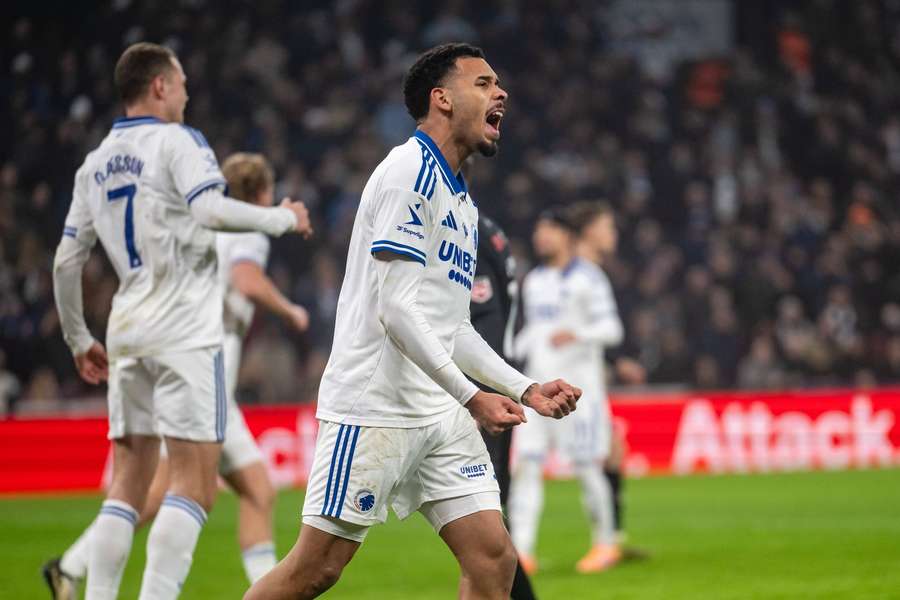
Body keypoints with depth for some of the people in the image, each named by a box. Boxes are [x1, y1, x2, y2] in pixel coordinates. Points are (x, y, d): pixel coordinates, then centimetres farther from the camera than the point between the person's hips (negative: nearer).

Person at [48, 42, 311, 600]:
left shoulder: (94, 164, 16)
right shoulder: (176, 141, -4)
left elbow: (66, 261, 16)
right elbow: (210, 208, -22)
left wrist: (80, 340, 24)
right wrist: (283, 218, -8)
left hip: (127, 330, 7)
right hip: (186, 332, -7)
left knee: (128, 484, 10)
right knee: (195, 484, -7)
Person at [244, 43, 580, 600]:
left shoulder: (463, 201, 18)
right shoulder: (410, 169, -11)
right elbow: (396, 309, -18)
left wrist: (525, 388, 13)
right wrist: (470, 396, -18)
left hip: (441, 418, 9)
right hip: (373, 410, -9)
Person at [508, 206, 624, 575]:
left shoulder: (587, 278, -5)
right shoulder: (533, 281, 17)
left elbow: (611, 329, -11)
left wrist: (577, 334, -28)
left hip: (578, 387, -6)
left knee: (586, 468, -2)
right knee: (526, 464, -7)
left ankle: (605, 544, 14)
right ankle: (521, 551, -12)